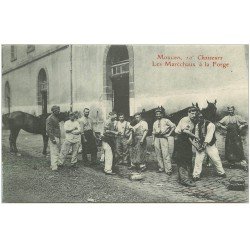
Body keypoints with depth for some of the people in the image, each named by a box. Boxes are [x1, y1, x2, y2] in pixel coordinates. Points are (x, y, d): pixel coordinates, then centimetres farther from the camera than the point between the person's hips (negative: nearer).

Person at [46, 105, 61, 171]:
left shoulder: (56, 117, 16)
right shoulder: (50, 119, -13)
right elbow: (49, 130, -18)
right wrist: (53, 139, -22)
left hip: (58, 137, 10)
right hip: (54, 138, -10)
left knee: (58, 151, 14)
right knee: (54, 152, -6)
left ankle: (57, 163, 25)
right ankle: (54, 167, -1)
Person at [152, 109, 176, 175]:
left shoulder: (166, 121, 4)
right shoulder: (155, 123, 18)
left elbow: (173, 126, -1)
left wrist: (169, 134, -6)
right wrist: (153, 141, 10)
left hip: (163, 138, -5)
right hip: (157, 138, 5)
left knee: (166, 154, -11)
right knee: (158, 154, 4)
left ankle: (168, 170, -10)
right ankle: (161, 168, 13)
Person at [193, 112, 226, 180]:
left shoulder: (210, 125, -17)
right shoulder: (197, 125, 1)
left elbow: (209, 136, -25)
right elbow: (196, 136, 0)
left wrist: (204, 145, -32)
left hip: (210, 145, -3)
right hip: (200, 145, 3)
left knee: (216, 159, 1)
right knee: (198, 160, -4)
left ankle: (221, 173, 23)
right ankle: (196, 175, 4)